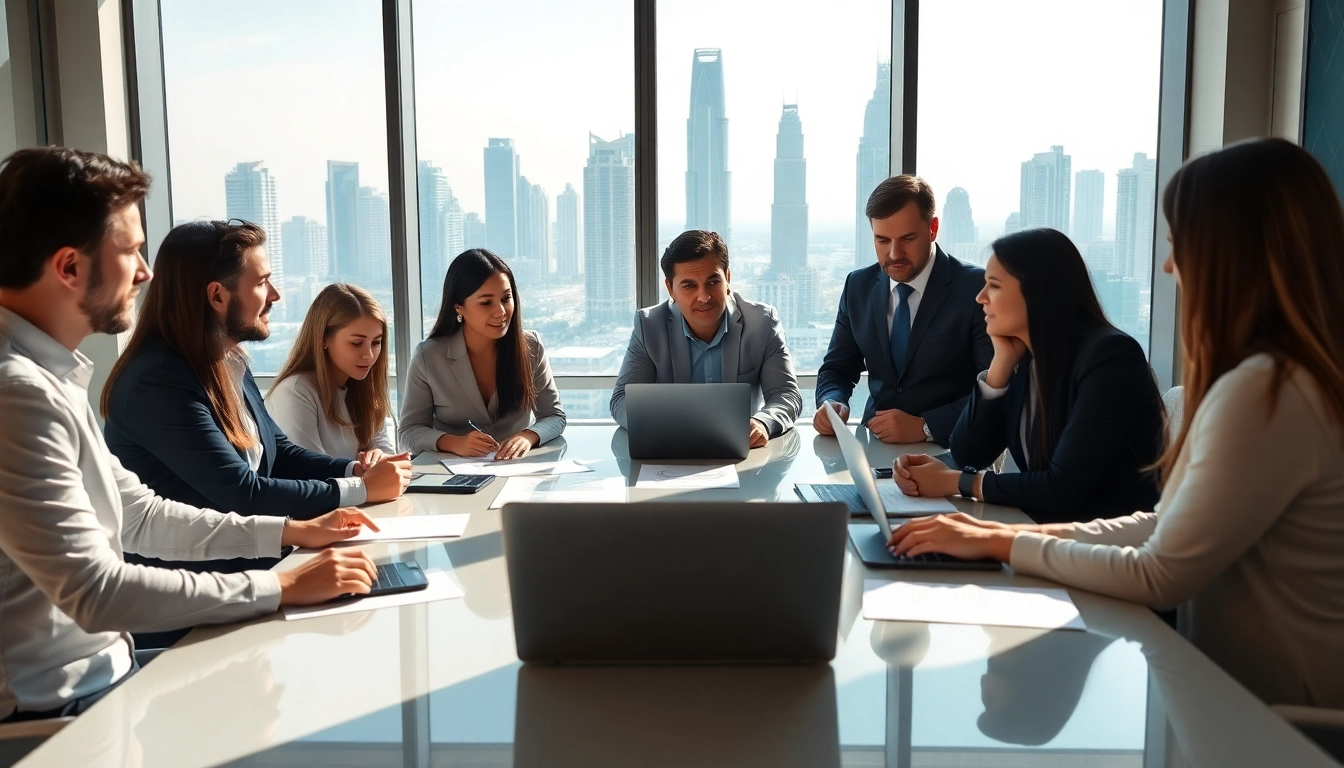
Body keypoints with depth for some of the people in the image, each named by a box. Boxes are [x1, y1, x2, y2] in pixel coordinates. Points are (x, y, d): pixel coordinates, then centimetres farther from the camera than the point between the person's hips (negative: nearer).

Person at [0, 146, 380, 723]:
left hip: (98, 668, 9)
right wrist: (282, 587, -23)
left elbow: (136, 513, 12)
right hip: (58, 703, -9)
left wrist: (290, 532, 6)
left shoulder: (48, 374, 8)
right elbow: (94, 591, -28)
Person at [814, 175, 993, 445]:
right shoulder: (858, 287, 7)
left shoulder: (977, 288, -7)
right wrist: (832, 403, -7)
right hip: (875, 447, 3)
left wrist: (924, 427, -21)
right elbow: (837, 369, 15)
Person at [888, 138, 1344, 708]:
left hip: (1272, 712, -8)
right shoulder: (1287, 376, 6)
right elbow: (1170, 527, 7)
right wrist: (1020, 533, -1)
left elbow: (1159, 576, -20)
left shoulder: (1264, 392, -25)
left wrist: (1002, 544, -10)